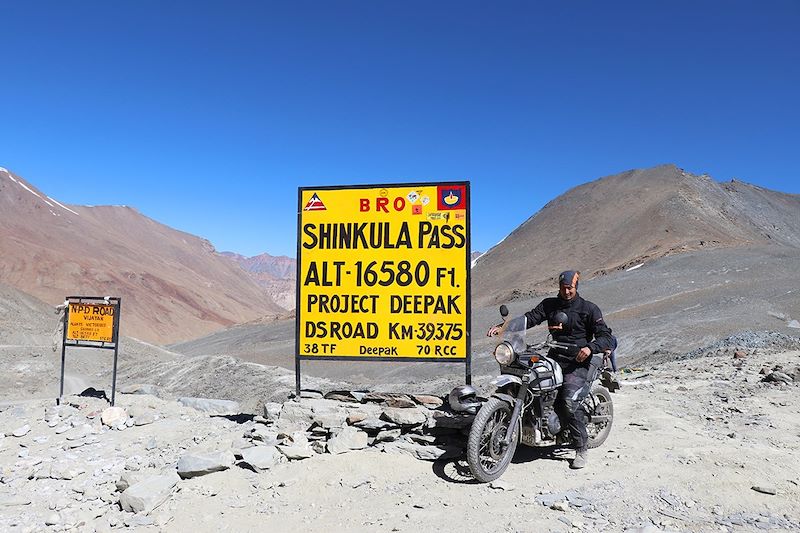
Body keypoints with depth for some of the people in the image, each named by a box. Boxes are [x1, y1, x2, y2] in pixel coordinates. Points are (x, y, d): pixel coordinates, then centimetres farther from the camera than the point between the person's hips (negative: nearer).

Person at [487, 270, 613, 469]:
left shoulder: (589, 309, 1)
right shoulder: (549, 304, 13)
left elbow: (606, 336, -3)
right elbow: (530, 317, 0)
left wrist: (590, 347, -24)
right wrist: (503, 326, -15)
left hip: (579, 363, -5)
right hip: (554, 358, 6)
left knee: (569, 401, -24)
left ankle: (582, 448, -9)